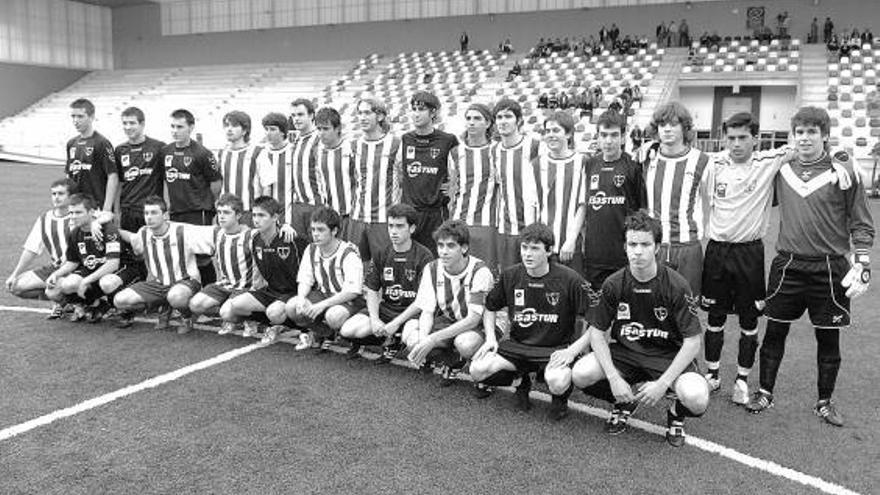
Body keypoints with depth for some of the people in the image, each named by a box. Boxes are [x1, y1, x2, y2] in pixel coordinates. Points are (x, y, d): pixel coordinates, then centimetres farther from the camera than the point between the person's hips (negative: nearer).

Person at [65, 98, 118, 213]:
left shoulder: (102, 143, -8)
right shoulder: (71, 144, 13)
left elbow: (113, 177, -11)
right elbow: (68, 177, 20)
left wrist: (107, 209, -16)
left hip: (97, 207, -6)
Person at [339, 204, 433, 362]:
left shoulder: (424, 256, -10)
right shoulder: (381, 254, 5)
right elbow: (372, 291, 6)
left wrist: (396, 323, -20)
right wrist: (374, 319, -12)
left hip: (412, 312, -3)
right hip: (384, 308, 3)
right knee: (347, 331, -18)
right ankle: (388, 340, 5)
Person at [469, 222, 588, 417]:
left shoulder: (570, 279, -10)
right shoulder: (510, 276, 0)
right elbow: (491, 308, 15)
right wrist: (491, 338, 1)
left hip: (556, 348, -3)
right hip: (517, 346, 4)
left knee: (557, 384, -35)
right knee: (477, 370, -19)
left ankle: (561, 395, 6)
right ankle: (521, 381, 11)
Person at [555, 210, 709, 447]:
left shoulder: (676, 286, -16)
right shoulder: (614, 284, -8)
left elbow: (693, 341, -14)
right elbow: (597, 331, -2)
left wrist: (662, 383, -22)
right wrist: (614, 378, -15)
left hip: (668, 356, -2)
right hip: (625, 352, 2)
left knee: (697, 400, -32)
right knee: (580, 375, -24)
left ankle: (676, 414, 9)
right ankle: (624, 403, 10)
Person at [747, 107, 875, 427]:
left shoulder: (843, 171, -3)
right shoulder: (782, 169, 3)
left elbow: (861, 224, -1)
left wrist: (862, 267, -7)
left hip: (829, 268, -1)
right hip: (787, 265, 2)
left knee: (828, 338, 9)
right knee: (774, 331, 7)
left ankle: (825, 402, 26)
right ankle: (765, 393, 23)